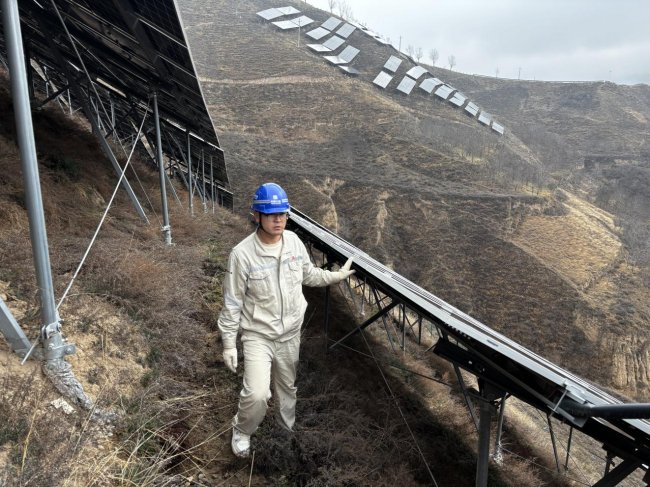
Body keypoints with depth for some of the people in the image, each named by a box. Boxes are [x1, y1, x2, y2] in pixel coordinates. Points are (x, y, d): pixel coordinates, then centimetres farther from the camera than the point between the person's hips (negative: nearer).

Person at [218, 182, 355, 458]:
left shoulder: (294, 241, -7)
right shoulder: (242, 254, -22)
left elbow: (309, 275, 13)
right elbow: (232, 303, -14)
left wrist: (337, 276, 15)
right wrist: (228, 344, -11)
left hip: (291, 333, 5)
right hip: (258, 335, -5)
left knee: (288, 388, 23)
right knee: (257, 394, -15)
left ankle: (288, 429, 50)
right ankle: (242, 431, 17)